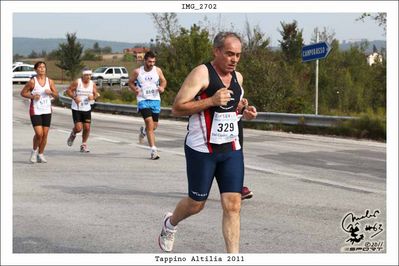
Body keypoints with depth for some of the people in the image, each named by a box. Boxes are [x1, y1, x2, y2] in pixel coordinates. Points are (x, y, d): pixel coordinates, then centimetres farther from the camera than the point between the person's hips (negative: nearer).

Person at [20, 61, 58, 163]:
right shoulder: (32, 81, -6)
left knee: (45, 134, 3)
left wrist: (51, 92, -10)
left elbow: (56, 95, 11)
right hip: (35, 110, -4)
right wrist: (32, 96, -15)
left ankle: (40, 154, 18)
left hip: (47, 111, 4)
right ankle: (34, 151, 12)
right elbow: (23, 93, 1)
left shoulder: (50, 81, 5)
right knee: (39, 134, -14)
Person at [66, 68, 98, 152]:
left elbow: (96, 94, 9)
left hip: (87, 109, 4)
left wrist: (93, 97, -14)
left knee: (87, 127, -2)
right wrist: (74, 97, -20)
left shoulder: (92, 84, 1)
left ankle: (84, 145, 17)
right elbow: (68, 90, -6)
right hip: (76, 109, -4)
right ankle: (73, 134, 26)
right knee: (78, 128, -11)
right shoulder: (77, 82, -10)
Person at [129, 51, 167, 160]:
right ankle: (153, 149, -16)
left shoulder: (158, 70, 1)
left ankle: (143, 131, 46)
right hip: (143, 101, -3)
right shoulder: (137, 72, -3)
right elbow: (130, 82, 10)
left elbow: (163, 81, 15)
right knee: (150, 124, -17)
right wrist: (135, 89, -10)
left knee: (154, 126, 9)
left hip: (155, 100, 3)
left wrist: (162, 87, -8)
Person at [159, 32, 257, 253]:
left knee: (233, 205, -4)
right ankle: (170, 224, 42)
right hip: (202, 150, -5)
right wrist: (211, 101, -25)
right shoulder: (201, 73, -13)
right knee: (196, 203, 9)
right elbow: (177, 108, -17)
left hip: (231, 150, 5)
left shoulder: (238, 77, 10)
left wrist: (244, 113, 7)